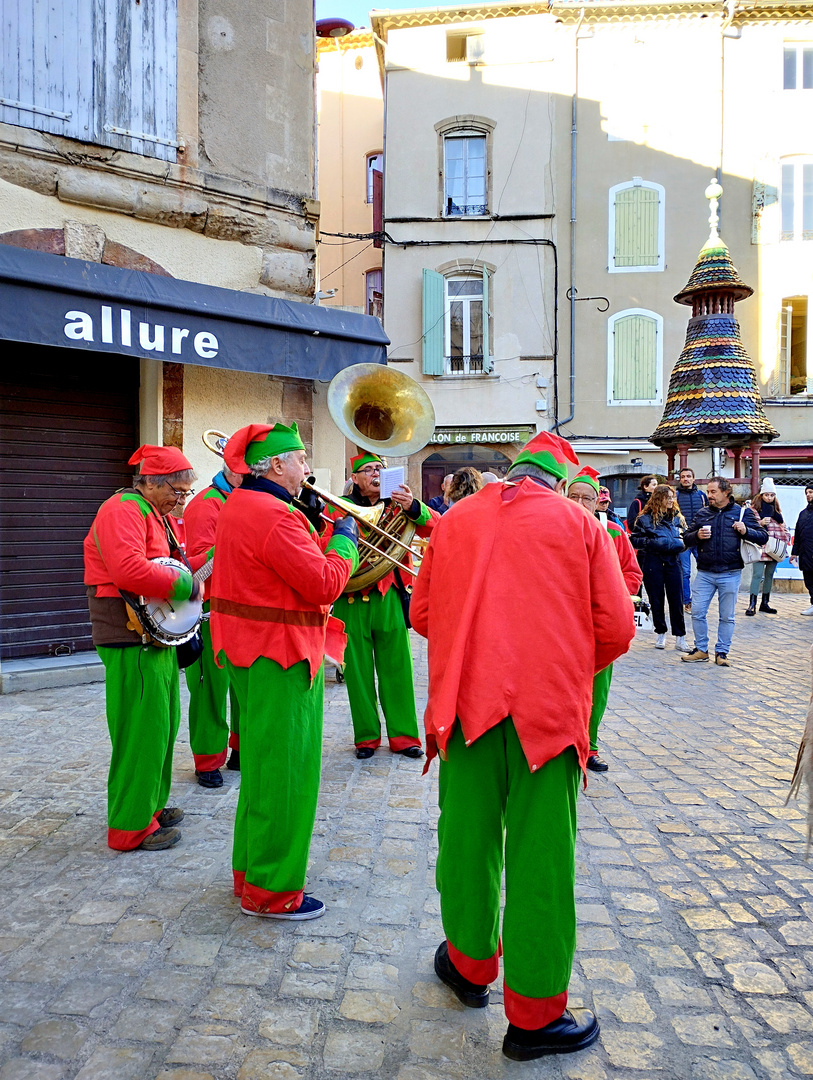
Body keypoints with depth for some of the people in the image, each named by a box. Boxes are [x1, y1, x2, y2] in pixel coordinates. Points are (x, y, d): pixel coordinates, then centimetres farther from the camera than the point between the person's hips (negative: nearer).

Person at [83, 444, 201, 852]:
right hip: (132, 640, -11)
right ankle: (131, 827, 6)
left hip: (158, 634, 11)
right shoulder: (123, 510, -15)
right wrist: (185, 585, -21)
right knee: (142, 730, -5)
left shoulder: (155, 515, 19)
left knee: (163, 725, 18)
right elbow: (129, 572, -31)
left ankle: (151, 805, 32)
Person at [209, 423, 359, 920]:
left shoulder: (237, 505, 11)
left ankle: (251, 872, 36)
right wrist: (344, 541, -8)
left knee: (263, 766, 21)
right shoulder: (274, 517, -22)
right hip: (281, 656, -11)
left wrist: (322, 536, 7)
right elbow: (324, 584, -23)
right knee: (284, 773, 2)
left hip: (250, 650, 11)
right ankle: (272, 891, 15)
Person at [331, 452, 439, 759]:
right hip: (351, 599, -1)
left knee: (397, 668, 4)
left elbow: (435, 526, -6)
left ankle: (403, 735, 15)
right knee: (358, 670, 6)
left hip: (389, 597, 1)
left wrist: (413, 508, -24)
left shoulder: (396, 504, 9)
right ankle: (366, 736, 19)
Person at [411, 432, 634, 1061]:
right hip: (549, 708, -2)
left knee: (468, 837, 17)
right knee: (539, 856, 6)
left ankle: (469, 962, 38)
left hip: (467, 701, 3)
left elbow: (421, 614, 12)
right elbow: (615, 628, -1)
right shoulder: (578, 522, 2)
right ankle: (535, 1016, 19)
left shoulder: (455, 520, 9)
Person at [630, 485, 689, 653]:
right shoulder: (645, 518, -1)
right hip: (652, 563, -2)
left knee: (676, 599, 1)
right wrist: (652, 542, -15)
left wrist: (678, 543, -5)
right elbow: (635, 540, -3)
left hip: (672, 562, 2)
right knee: (656, 600, 6)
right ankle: (660, 633, 21)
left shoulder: (677, 517, 10)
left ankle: (680, 637, 6)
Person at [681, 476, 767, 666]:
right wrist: (696, 535, -8)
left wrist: (746, 531, -16)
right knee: (697, 612, 0)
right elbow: (686, 538, 14)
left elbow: (763, 537, 3)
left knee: (727, 617, 6)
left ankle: (721, 652, 18)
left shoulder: (743, 513, 4)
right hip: (704, 573, 2)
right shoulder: (702, 514, 10)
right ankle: (701, 650, 14)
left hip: (730, 574, -2)